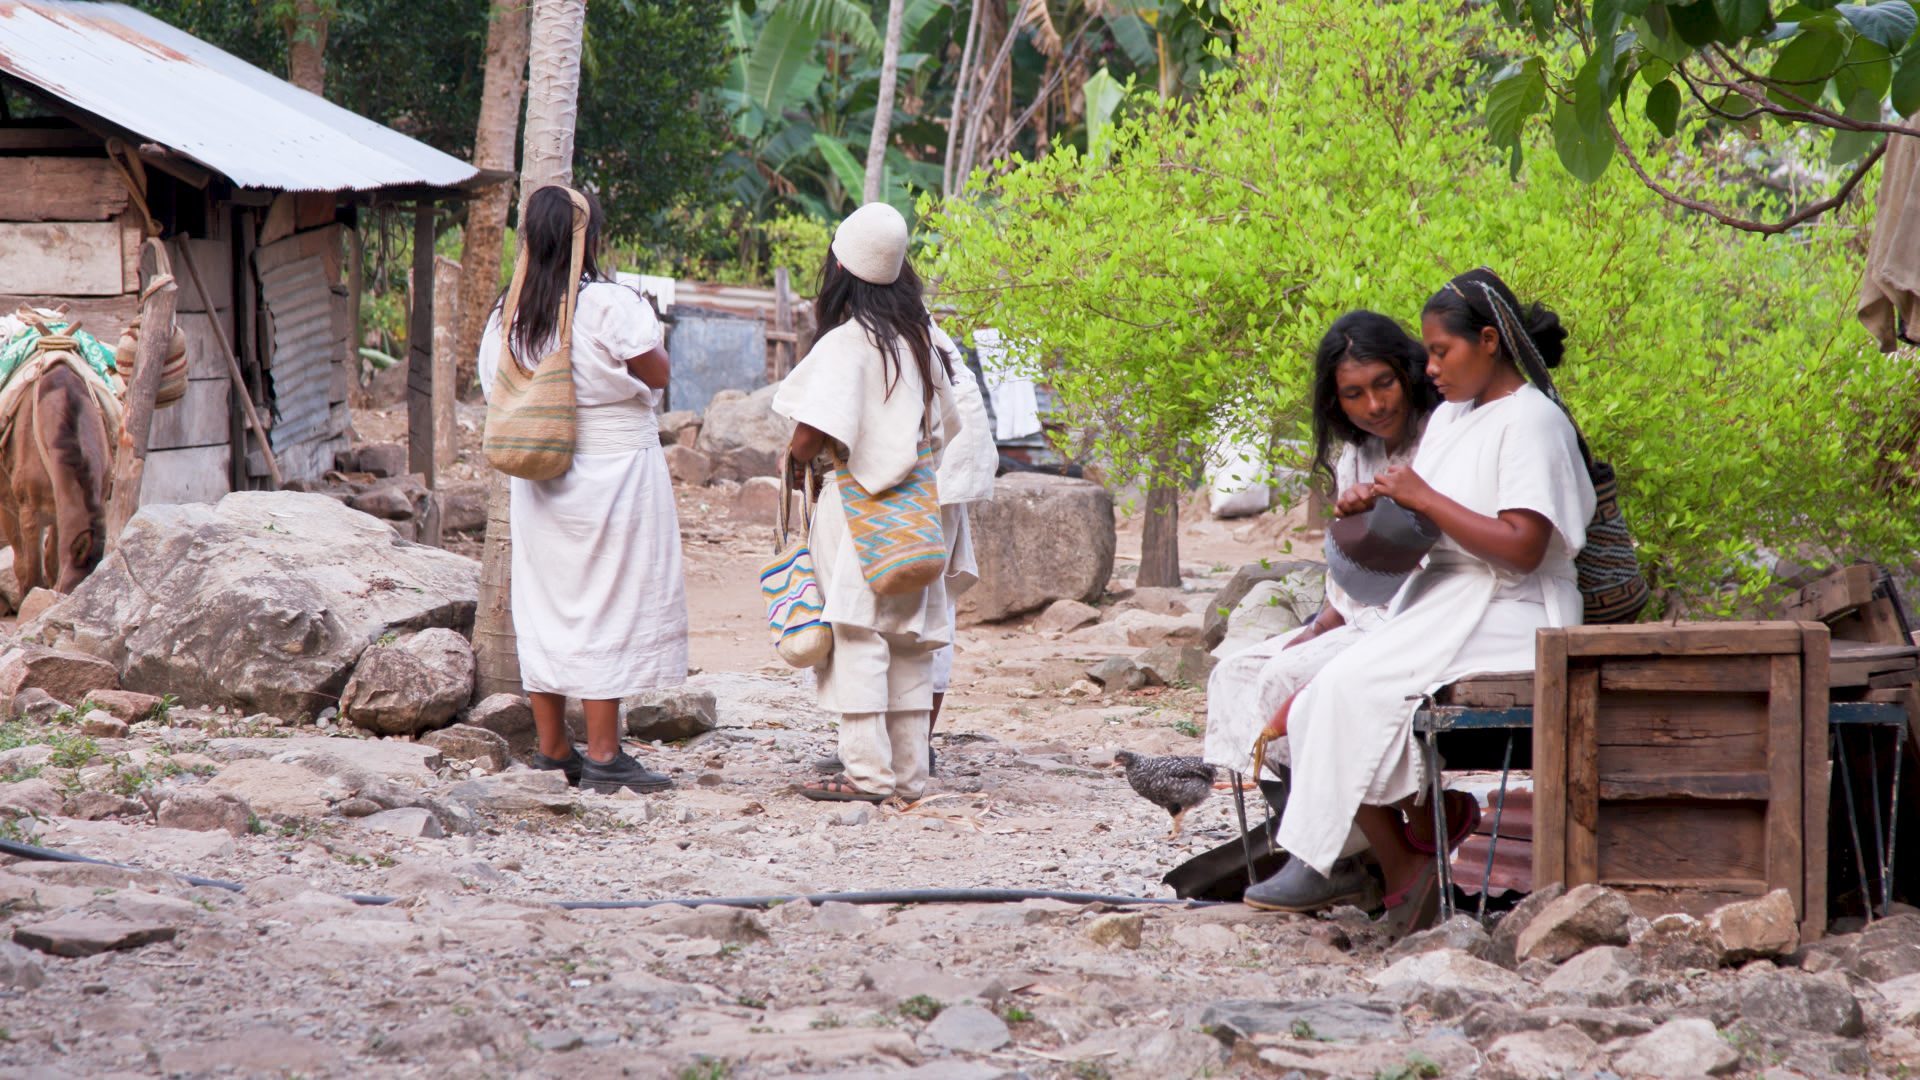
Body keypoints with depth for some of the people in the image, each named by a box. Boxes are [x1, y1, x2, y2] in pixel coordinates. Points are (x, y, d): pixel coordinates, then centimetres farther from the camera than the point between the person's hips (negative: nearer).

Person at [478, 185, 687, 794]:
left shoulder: (507, 318, 4)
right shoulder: (609, 306, -15)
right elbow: (658, 374, -10)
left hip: (537, 484, 6)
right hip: (613, 475, -6)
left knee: (546, 607, 12)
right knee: (610, 607, -2)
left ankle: (552, 750, 17)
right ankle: (603, 755, -3)